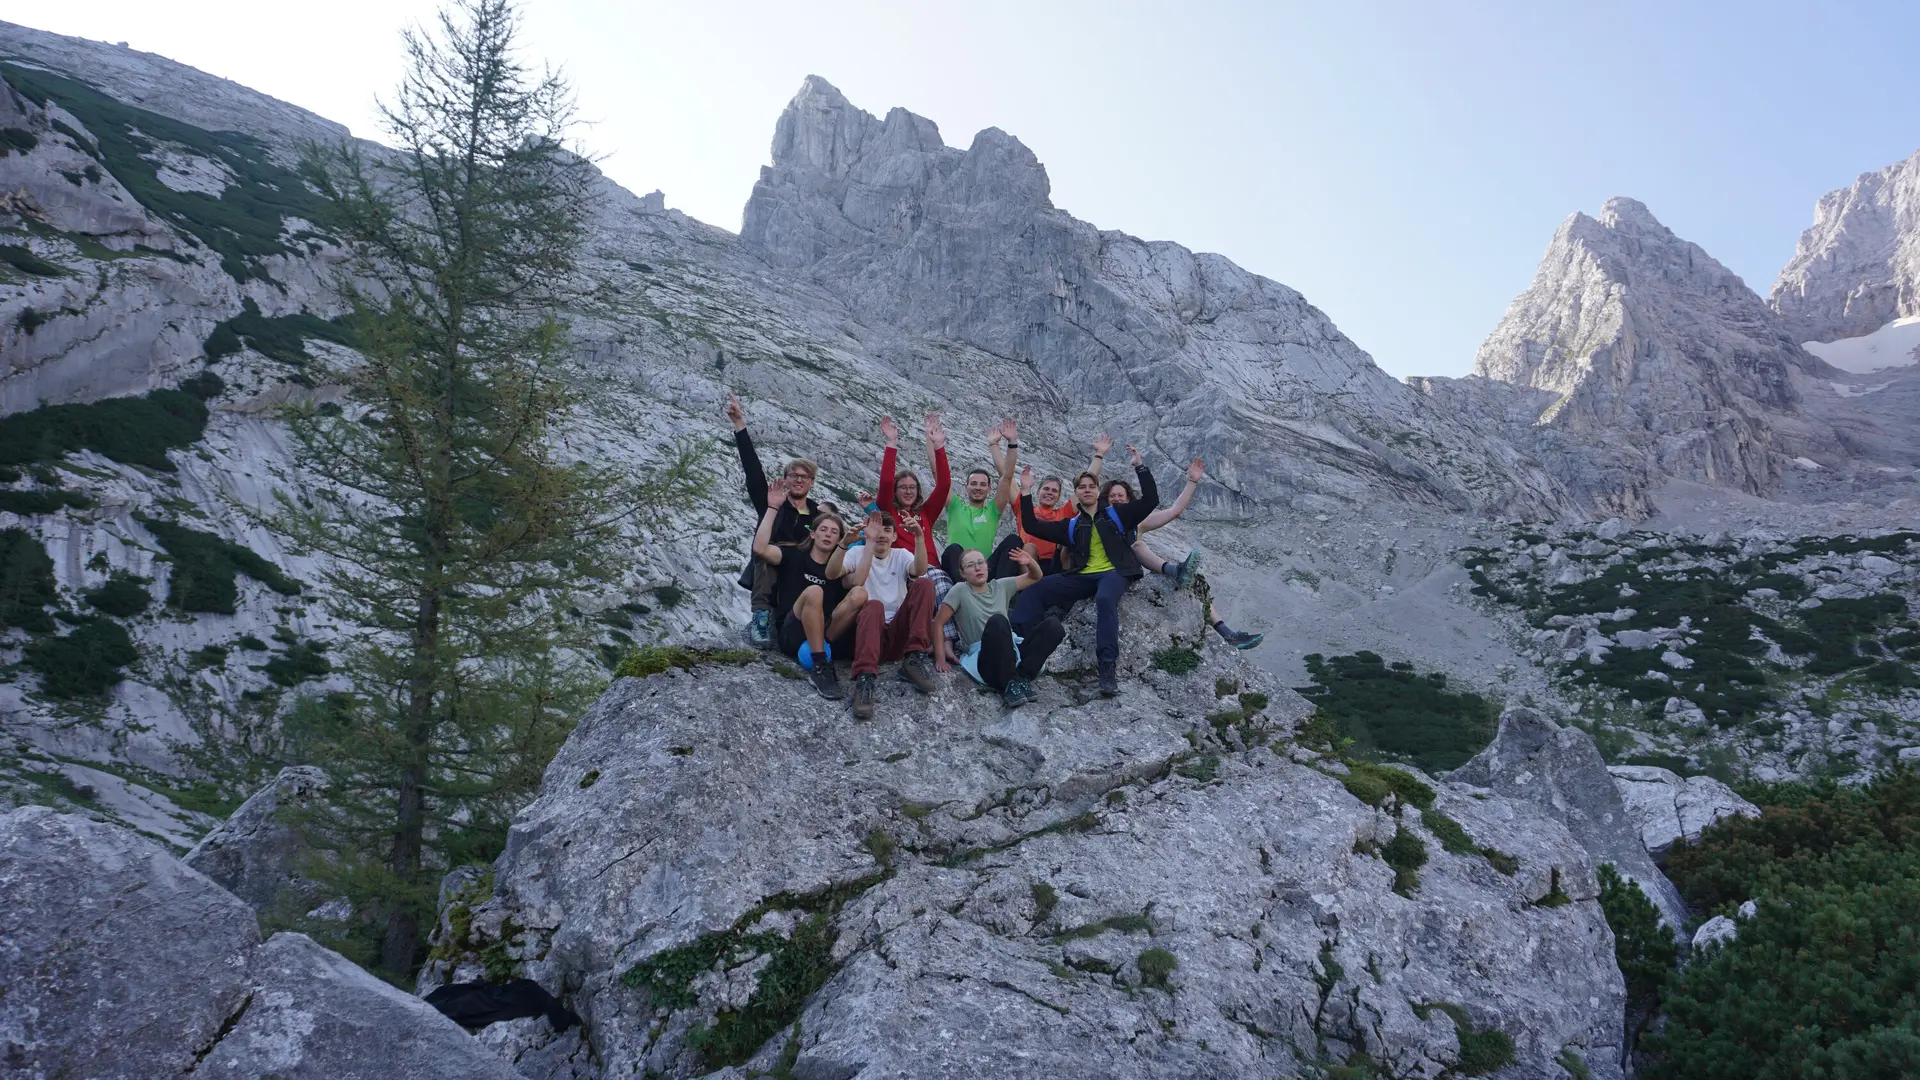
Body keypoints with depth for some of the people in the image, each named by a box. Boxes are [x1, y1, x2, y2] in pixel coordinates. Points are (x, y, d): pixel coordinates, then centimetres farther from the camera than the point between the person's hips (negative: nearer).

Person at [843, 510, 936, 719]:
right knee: (874, 606, -37)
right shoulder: (856, 553, 8)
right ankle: (864, 679, -51)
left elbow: (920, 571, -10)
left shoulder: (901, 555, 14)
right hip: (869, 630, -3)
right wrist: (870, 542, -18)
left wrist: (919, 536, -24)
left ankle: (914, 658, -23)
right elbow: (855, 584, -15)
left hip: (899, 633, 3)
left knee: (924, 584, -17)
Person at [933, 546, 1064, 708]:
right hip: (986, 659, -5)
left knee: (1053, 625, -16)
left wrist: (1030, 563, -2)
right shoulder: (960, 590, 1)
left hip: (1014, 651, 5)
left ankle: (1022, 677, -22)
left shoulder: (1000, 586, 14)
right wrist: (941, 658, -9)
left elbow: (1035, 577, 21)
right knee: (997, 621, -35)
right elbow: (938, 623, 0)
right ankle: (1009, 684, -29)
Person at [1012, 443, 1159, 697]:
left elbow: (1151, 500, 4)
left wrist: (1140, 467, -3)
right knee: (1035, 591, -17)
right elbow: (1032, 526, 17)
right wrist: (1026, 494, 10)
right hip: (1082, 576, 4)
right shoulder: (1072, 525, 21)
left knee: (1105, 598, -40)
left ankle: (1109, 666, -45)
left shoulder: (1116, 515, 14)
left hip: (1114, 572, -4)